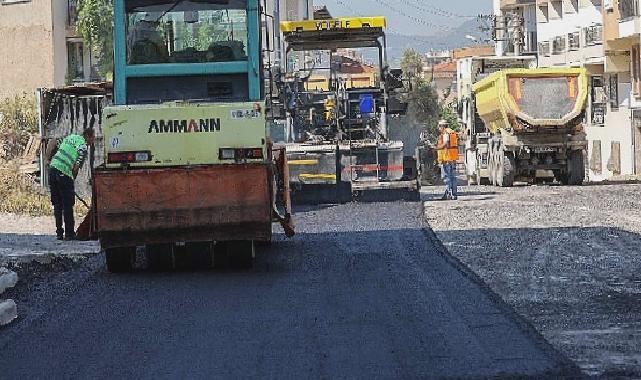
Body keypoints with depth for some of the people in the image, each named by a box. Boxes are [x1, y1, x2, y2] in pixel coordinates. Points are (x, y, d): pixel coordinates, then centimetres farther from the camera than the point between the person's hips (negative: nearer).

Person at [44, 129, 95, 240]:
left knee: (57, 204, 13)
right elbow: (76, 167, -9)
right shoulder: (83, 147, -3)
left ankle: (59, 233, 14)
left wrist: (47, 158, 17)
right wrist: (72, 180, 3)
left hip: (53, 168, 7)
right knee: (68, 205, 2)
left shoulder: (70, 137, 20)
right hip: (64, 173, -7)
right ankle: (69, 233, 5)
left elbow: (52, 143, 19)